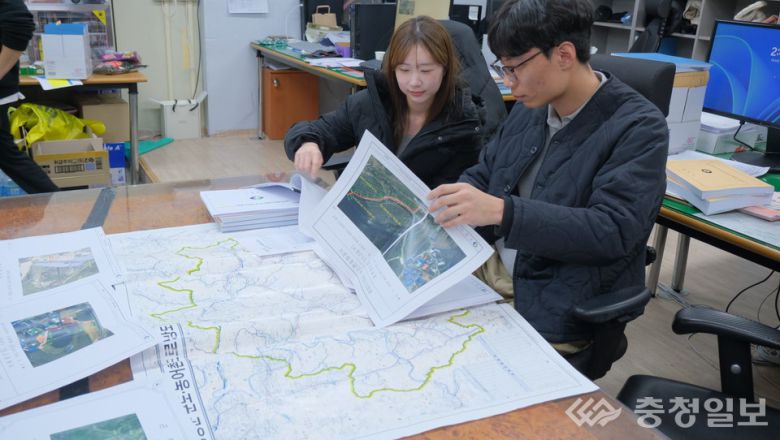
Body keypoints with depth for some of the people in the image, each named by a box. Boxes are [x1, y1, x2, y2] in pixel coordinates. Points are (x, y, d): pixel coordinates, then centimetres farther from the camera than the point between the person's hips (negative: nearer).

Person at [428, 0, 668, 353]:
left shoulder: (638, 128, -14)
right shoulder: (531, 107, 6)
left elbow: (613, 231, -23)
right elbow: (483, 175, 16)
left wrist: (501, 211, -32)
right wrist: (439, 205, -6)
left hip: (555, 315, -6)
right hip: (487, 275, 7)